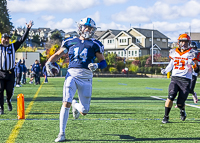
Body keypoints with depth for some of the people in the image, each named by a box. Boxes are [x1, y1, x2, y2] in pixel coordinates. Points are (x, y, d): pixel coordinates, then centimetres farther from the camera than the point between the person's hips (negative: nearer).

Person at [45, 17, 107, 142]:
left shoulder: (94, 45, 7)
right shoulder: (71, 42, 11)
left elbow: (104, 62, 8)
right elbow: (57, 55, 16)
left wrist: (96, 65, -14)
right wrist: (49, 63, -3)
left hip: (86, 78, 0)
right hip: (72, 75, 0)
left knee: (84, 111, 1)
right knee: (66, 103, -18)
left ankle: (76, 105, 40)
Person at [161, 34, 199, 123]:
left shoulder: (191, 54, 0)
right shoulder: (174, 52, 10)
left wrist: (194, 65, -20)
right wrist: (165, 70, 13)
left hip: (185, 80, -2)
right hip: (174, 78, 2)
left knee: (180, 104, -4)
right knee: (171, 97, -21)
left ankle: (182, 110, 34)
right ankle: (166, 117, -7)